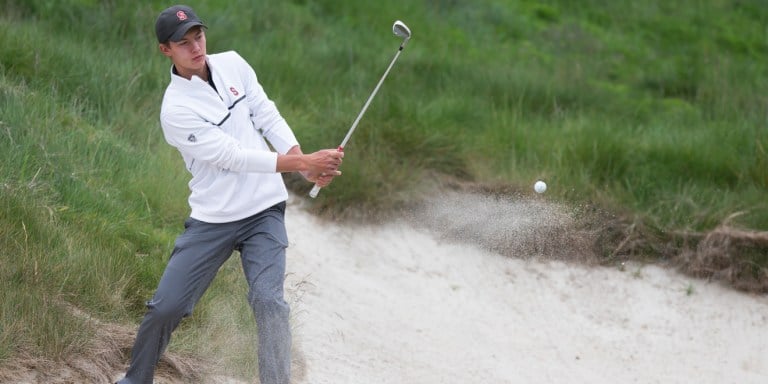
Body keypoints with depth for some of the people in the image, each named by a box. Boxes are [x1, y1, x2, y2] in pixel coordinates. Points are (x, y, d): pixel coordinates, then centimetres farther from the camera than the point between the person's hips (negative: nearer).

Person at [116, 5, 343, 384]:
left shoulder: (232, 64, 1)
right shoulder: (176, 110, -17)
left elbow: (268, 117, 2)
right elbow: (233, 156, -21)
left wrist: (306, 162, -15)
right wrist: (302, 163, -24)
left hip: (264, 213, 3)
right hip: (212, 220, -3)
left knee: (267, 301, -17)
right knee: (165, 307, 0)